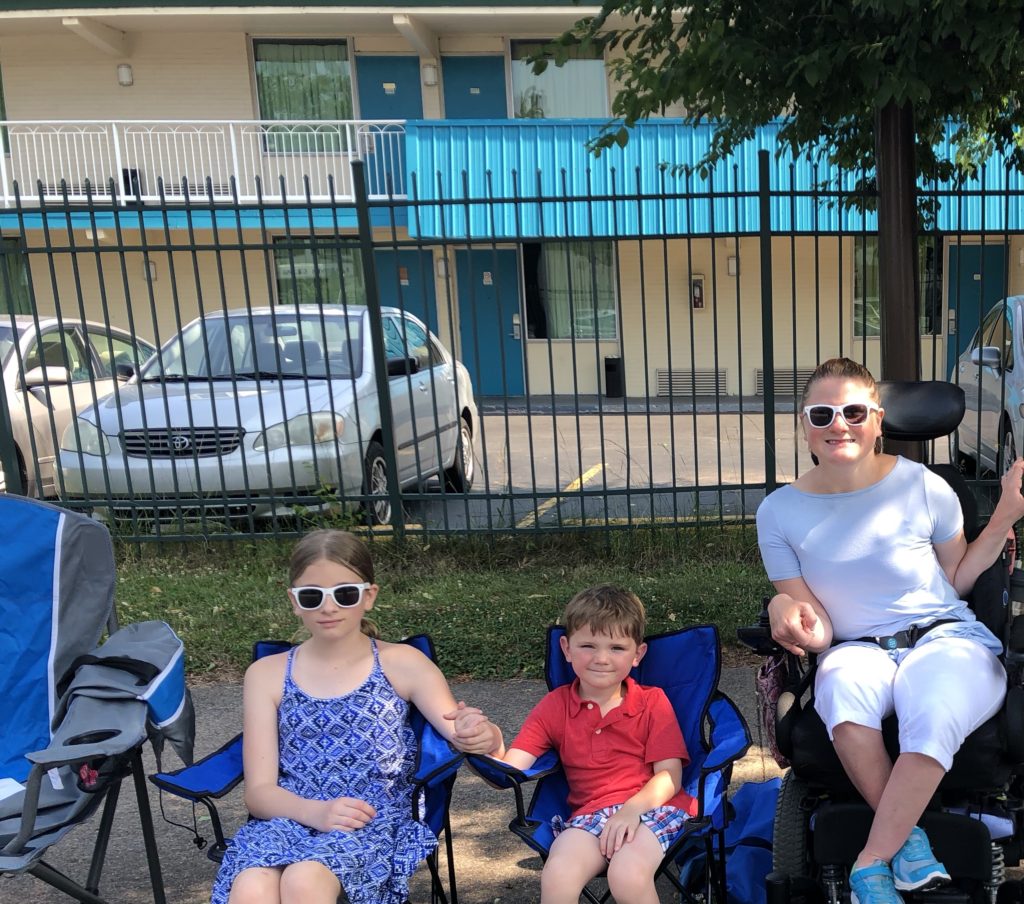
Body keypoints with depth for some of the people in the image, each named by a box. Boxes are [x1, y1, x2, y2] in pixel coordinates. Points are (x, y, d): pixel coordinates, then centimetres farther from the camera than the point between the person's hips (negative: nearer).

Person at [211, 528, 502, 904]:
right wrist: (315, 811, -18)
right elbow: (259, 790, 2)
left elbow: (463, 731, -3)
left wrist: (481, 735, -28)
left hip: (374, 822, -1)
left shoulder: (401, 664, 5)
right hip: (289, 818, 2)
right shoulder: (266, 675, 8)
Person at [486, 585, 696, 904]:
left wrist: (633, 808, -22)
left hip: (652, 806, -1)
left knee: (628, 876, -32)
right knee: (557, 878, -30)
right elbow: (508, 771, -2)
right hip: (590, 814, 1)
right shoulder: (554, 707, 7)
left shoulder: (653, 702, 5)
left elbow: (669, 775, -2)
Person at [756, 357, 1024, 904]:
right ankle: (908, 837, -15)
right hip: (859, 650, 1)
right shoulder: (780, 512, -1)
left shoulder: (923, 487, -2)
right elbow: (817, 634, 0)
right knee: (842, 690, -38)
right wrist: (784, 607, -24)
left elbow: (957, 578, 13)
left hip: (946, 639, 0)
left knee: (934, 714, -36)